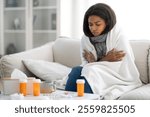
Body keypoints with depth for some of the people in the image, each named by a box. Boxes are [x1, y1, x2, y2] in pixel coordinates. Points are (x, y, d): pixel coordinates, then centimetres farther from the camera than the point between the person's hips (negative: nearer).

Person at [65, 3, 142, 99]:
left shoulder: (119, 37, -12)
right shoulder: (86, 39, 0)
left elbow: (124, 71, -16)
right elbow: (86, 65, -1)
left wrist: (94, 63, -14)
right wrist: (105, 60, -18)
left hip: (118, 80, -4)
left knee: (90, 72, -31)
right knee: (76, 70, -25)